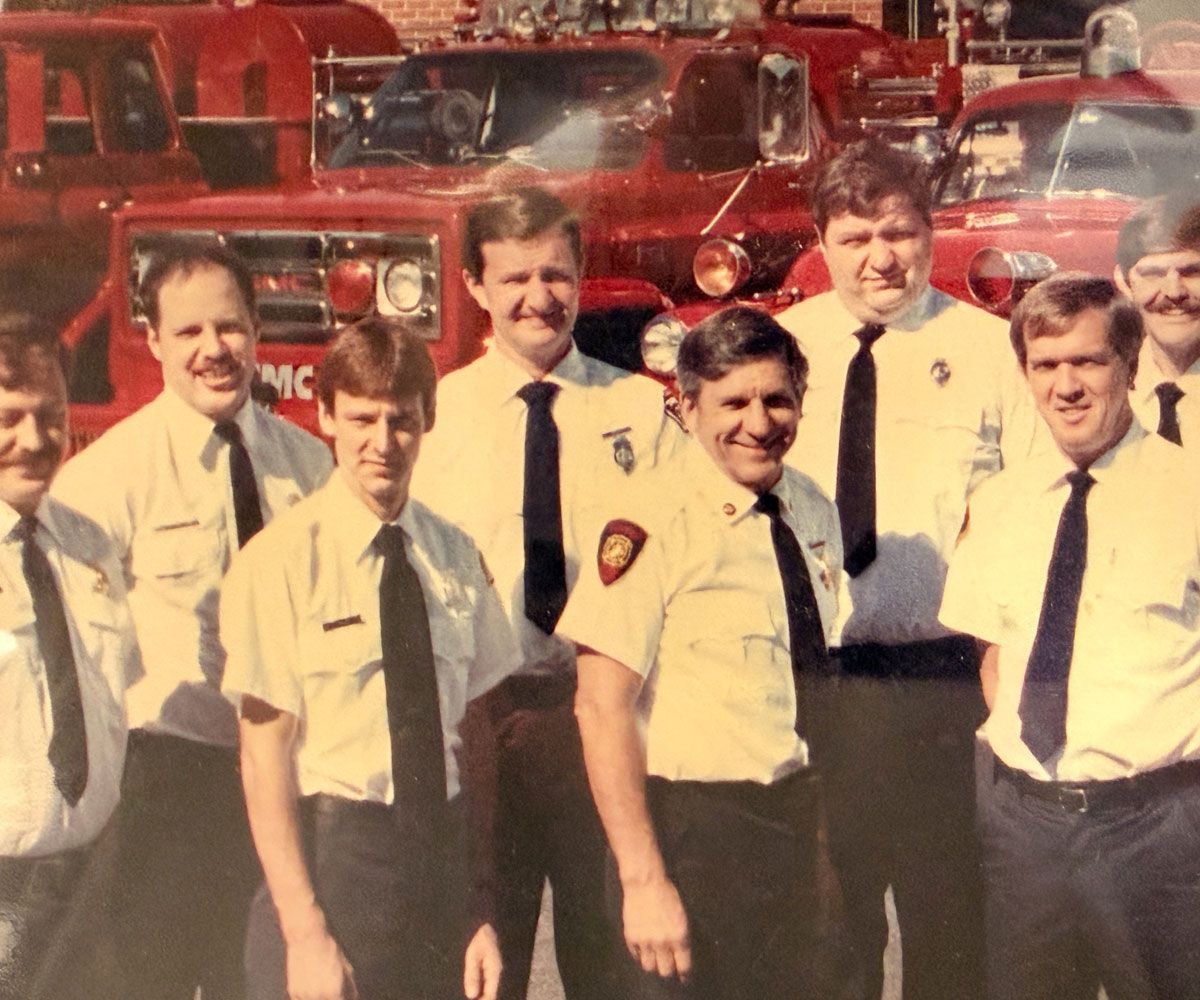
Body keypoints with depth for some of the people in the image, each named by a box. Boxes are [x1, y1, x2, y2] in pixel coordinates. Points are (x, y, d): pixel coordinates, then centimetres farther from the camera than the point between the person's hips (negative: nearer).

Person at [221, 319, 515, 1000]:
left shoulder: (456, 557, 6)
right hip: (329, 857, -4)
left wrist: (486, 910, 4)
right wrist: (306, 933, -14)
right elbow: (265, 753, -10)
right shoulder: (279, 561, -7)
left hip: (445, 854, 4)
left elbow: (475, 732, 8)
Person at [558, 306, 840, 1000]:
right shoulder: (655, 531, -16)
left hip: (793, 817, 7)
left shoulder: (815, 511, 7)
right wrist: (644, 881, -22)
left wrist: (824, 835, 14)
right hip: (694, 830, -7)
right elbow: (602, 709, -19)